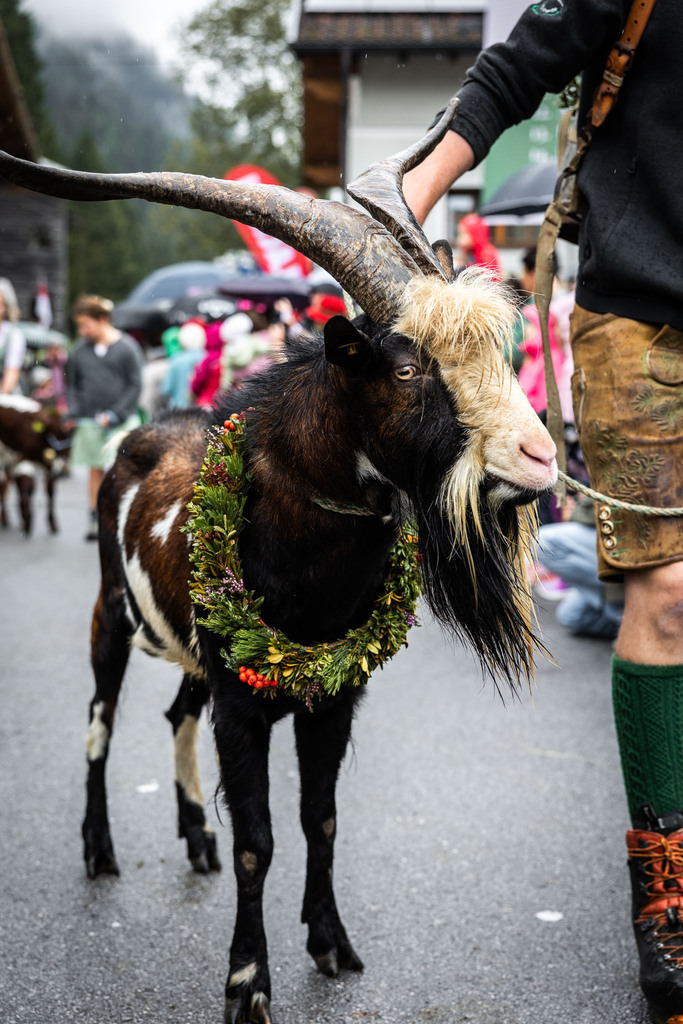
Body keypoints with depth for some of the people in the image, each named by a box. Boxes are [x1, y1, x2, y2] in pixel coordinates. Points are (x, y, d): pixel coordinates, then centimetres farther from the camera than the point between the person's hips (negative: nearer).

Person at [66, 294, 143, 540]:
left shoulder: (126, 347, -4)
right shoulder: (80, 350, 7)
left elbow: (135, 385, -4)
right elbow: (72, 384, 16)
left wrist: (114, 414, -10)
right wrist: (74, 413, 3)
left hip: (122, 421, -3)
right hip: (90, 422, 4)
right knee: (96, 470, 8)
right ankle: (95, 519, 15)